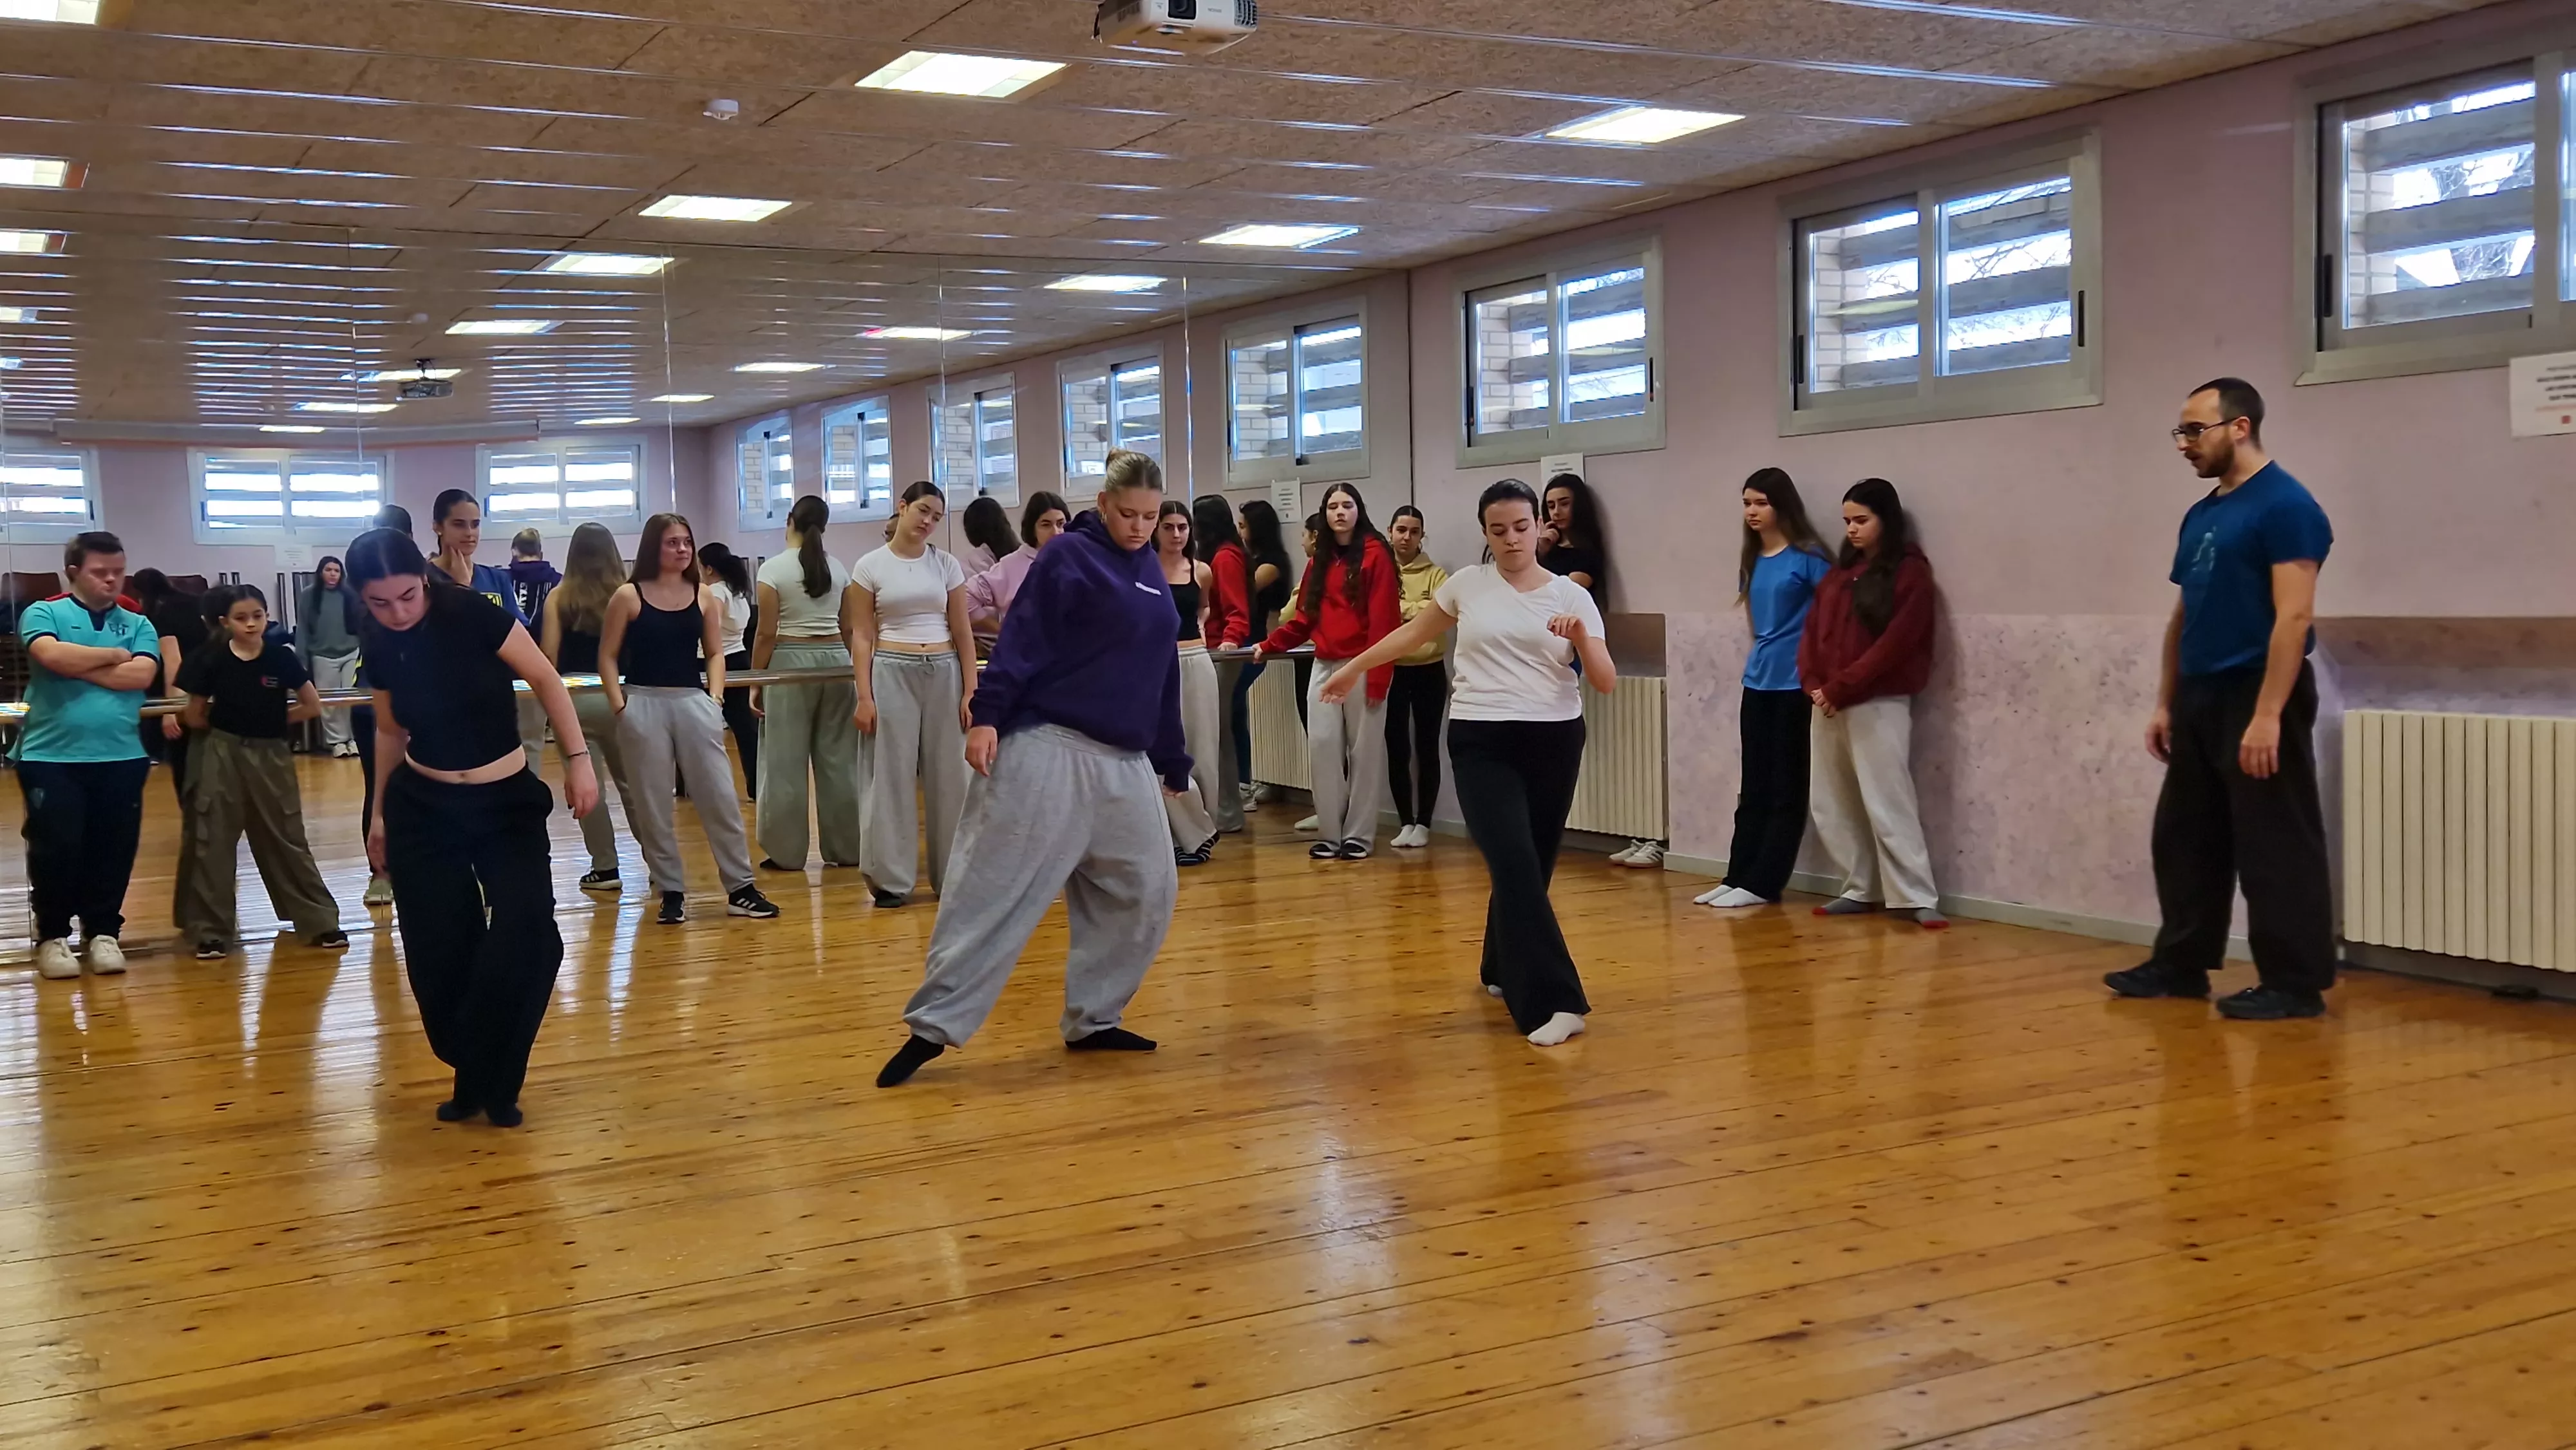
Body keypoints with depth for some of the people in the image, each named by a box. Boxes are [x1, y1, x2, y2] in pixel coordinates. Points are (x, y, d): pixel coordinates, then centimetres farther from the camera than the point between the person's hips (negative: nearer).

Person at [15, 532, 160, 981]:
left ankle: (103, 932, 19)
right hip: (51, 757, -2)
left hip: (121, 758, 3)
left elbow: (141, 675, -6)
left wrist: (77, 665, -9)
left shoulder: (138, 624, 10)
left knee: (113, 850, 6)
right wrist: (115, 655, -6)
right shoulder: (43, 613, 3)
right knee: (55, 848, 0)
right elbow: (52, 655, -18)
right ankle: (52, 936, 14)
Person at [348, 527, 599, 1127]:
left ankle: (492, 1083, 2)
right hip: (422, 807, 3)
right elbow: (390, 730, 11)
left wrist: (578, 759, -12)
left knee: (528, 937, -15)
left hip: (507, 801, -3)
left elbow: (545, 680, -8)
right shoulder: (379, 648, -5)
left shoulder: (473, 614, -17)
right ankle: (472, 1075, 23)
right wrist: (380, 813, 16)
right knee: (438, 953, 1)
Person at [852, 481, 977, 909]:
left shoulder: (946, 564, 6)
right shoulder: (870, 566, 0)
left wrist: (970, 690, -1)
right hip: (891, 674, -2)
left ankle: (953, 875, 14)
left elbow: (962, 631, 6)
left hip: (944, 673, 2)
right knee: (893, 773, 0)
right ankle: (892, 880, 7)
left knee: (949, 774, 4)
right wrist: (864, 696, -8)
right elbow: (862, 637, 0)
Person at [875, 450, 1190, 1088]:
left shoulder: (1151, 571, 15)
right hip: (1048, 750, -7)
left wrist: (1172, 763, 21)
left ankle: (1093, 1018, 19)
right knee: (999, 887, -8)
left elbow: (1160, 672, 20)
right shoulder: (1069, 556, -5)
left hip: (1125, 761, 7)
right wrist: (988, 717, -23)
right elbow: (1022, 641, -13)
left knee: (1144, 890, 7)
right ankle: (934, 1025, -4)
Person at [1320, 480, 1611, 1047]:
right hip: (1481, 741, -2)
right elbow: (1414, 633, 19)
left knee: (1533, 868, 10)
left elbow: (1607, 684, -1)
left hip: (1554, 740, 2)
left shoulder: (1571, 596, 3)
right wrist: (1352, 670, 25)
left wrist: (1582, 637, -18)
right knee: (1516, 867, -15)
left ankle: (1502, 970, 36)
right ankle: (1553, 1001, -17)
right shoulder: (1468, 584, 5)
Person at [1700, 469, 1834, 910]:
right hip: (1757, 682, 7)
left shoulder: (1807, 556, -9)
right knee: (1754, 787, 10)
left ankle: (1762, 884, 2)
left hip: (1796, 684, -7)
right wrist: (1763, 656, 15)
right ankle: (1738, 877, 14)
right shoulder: (1752, 560, 11)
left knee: (1786, 788, 1)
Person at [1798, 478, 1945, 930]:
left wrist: (1840, 689, -15)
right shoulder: (1839, 571, 15)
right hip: (1828, 704, 7)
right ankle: (1862, 889, 17)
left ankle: (1917, 899, -4)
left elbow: (1894, 643, -13)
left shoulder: (1909, 572, -5)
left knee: (1887, 803, -8)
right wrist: (1812, 682, -3)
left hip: (1879, 704, -7)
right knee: (1832, 804, 8)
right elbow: (1812, 629, 13)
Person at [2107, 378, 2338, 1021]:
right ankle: (2181, 964, 23)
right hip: (2200, 698, 9)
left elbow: (2293, 617, -19)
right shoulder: (2201, 515, 15)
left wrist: (2267, 714, -24)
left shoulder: (2285, 505, -13)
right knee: (2184, 836, 13)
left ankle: (2295, 984, 5)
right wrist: (2166, 703, 15)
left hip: (2256, 698, -9)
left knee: (2274, 847, -3)